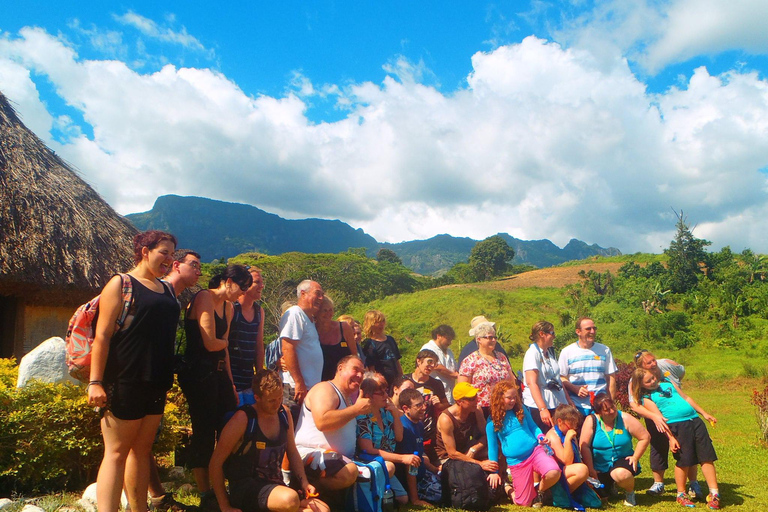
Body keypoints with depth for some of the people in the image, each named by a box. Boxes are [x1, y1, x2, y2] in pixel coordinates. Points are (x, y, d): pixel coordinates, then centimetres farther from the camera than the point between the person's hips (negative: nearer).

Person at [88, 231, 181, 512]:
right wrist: (95, 382, -16)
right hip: (125, 381, -7)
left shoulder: (166, 289, 15)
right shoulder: (121, 284, -5)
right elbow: (102, 335, -10)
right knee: (116, 452, -4)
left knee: (142, 450, 14)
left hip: (157, 383, 7)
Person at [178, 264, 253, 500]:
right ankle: (206, 495, 11)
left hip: (218, 372, 9)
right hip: (198, 372, -9)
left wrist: (231, 384, 16)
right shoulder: (204, 298, -12)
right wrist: (226, 342, 3)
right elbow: (210, 343, -19)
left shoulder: (228, 307, 14)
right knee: (204, 433, -1)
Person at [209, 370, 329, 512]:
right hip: (245, 488, -6)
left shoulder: (284, 414, 6)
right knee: (290, 499, -36)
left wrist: (304, 483, 3)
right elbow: (216, 462, -10)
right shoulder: (243, 419, -13)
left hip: (275, 486, 6)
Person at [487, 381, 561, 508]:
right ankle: (508, 488, 31)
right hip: (516, 462, -2)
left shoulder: (521, 410, 7)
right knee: (525, 503, -2)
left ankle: (539, 492, 4)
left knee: (554, 473, -28)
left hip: (535, 451, 2)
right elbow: (492, 447, 5)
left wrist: (540, 437, -7)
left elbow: (533, 427, 15)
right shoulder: (492, 421, -1)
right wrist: (494, 472, 4)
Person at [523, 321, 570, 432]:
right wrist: (543, 409, -26)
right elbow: (532, 383, -19)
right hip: (537, 406, -7)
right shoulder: (532, 353, -9)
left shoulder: (550, 352, 17)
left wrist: (569, 401, 19)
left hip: (557, 404, 8)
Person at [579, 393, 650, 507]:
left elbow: (645, 437, -3)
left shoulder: (624, 418, -10)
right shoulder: (591, 420, -12)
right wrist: (590, 470, -15)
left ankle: (630, 493, 2)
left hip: (622, 461, -1)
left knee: (621, 474, -35)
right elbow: (584, 446, -14)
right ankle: (609, 486, 30)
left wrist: (635, 458, -7)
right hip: (599, 467, 1)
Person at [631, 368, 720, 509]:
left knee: (707, 457, 1)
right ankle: (681, 495, 15)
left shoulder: (666, 382, 17)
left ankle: (714, 494, 10)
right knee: (683, 461, -4)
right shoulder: (647, 398, 1)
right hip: (676, 425, -5)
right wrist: (670, 437, -15)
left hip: (695, 420, 5)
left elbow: (686, 398, 23)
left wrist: (704, 413, 20)